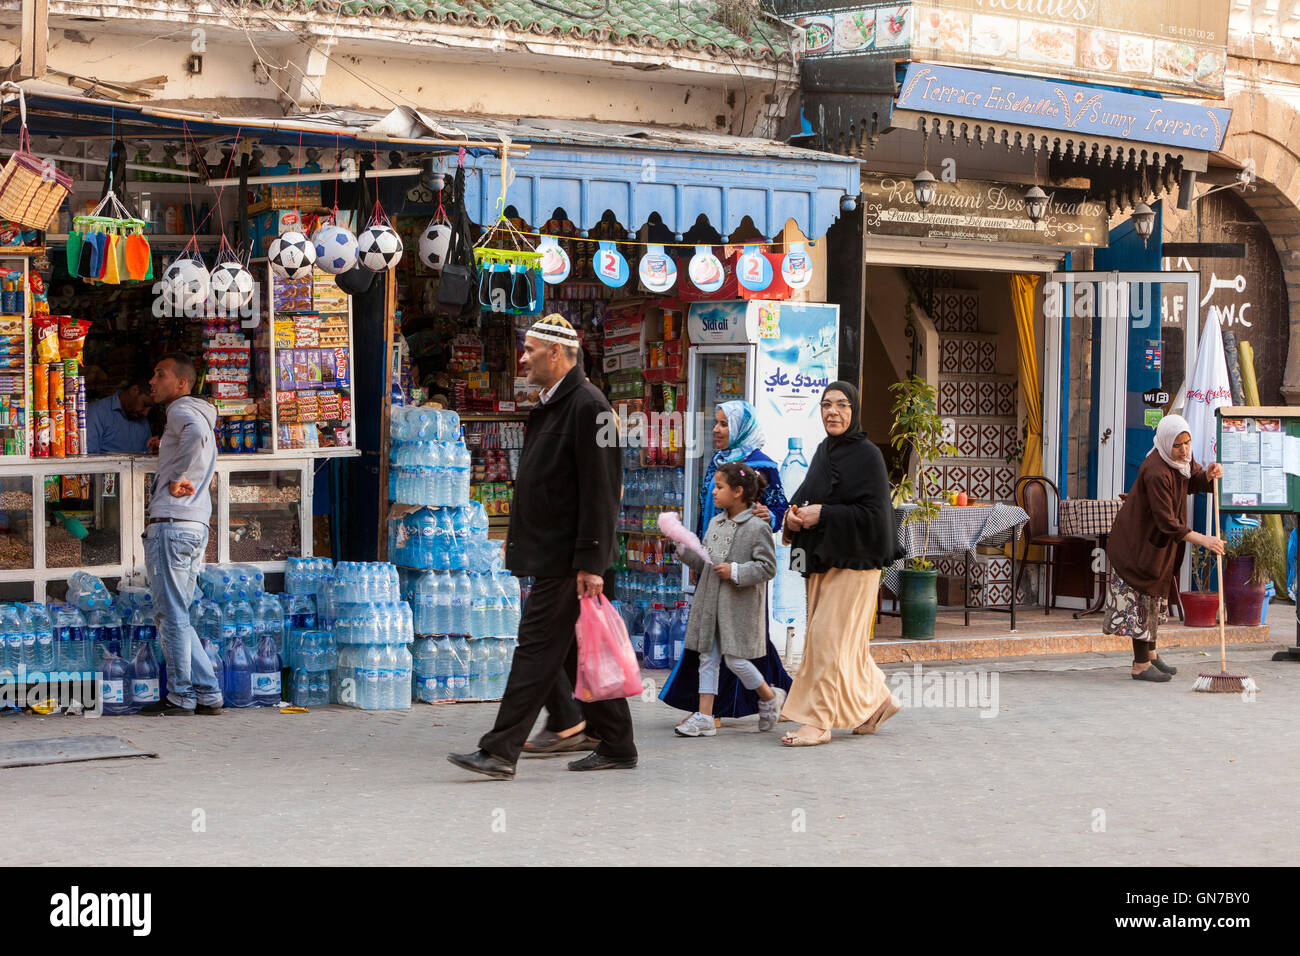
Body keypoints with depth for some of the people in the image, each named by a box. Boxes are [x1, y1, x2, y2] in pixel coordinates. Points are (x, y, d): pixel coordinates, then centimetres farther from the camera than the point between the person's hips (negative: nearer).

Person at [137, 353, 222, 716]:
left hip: (172, 523, -10)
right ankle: (208, 694, 10)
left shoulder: (181, 410, -6)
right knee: (177, 617, 12)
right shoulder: (200, 416, 25)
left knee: (172, 616, -4)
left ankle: (181, 697, 0)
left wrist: (177, 478, -22)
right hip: (197, 527, 10)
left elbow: (196, 433, -29)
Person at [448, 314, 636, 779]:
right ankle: (616, 746, 19)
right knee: (579, 652, 12)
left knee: (537, 648, -9)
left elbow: (600, 492, -19)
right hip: (550, 554, 10)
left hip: (567, 559, -10)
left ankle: (500, 751, -9)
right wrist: (518, 541, 20)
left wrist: (591, 562, -22)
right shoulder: (551, 405, 16)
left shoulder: (587, 406, -15)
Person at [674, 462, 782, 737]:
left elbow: (767, 567, -13)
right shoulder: (715, 524, 12)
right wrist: (685, 548, 1)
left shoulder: (757, 528, -11)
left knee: (734, 659, -6)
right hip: (710, 603, 7)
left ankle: (769, 697, 20)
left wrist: (736, 572, -21)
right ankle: (704, 717, 6)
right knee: (708, 657, 5)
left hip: (739, 606, -7)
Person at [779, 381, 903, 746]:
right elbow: (807, 496, 18)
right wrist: (795, 515, -5)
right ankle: (877, 700, 28)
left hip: (853, 562, -8)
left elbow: (873, 513, -18)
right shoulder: (823, 451, 11)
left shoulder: (867, 455, -12)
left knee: (829, 638, -8)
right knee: (846, 642, 13)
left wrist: (822, 514, -19)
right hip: (822, 560, 8)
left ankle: (818, 721, -5)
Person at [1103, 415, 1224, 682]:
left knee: (1155, 594, 18)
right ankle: (1140, 664, 1)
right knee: (1140, 594, -5)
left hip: (1158, 540, 9)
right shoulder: (1155, 471, -31)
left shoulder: (1181, 458, -5)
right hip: (1138, 539, -9)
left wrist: (1208, 475, -12)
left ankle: (1150, 653, 32)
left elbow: (1194, 482, 12)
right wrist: (1202, 539, -37)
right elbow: (1166, 521, -31)